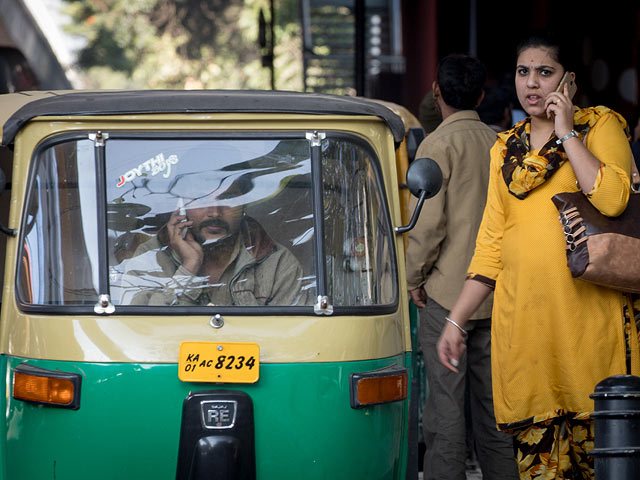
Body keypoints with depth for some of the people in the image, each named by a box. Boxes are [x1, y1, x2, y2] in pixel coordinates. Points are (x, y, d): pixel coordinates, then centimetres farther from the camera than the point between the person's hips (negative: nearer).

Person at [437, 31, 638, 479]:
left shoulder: (600, 127, 5)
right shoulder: (507, 149, 20)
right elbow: (492, 245, 21)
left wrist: (567, 132, -8)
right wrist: (456, 320, 16)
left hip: (587, 314, -4)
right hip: (523, 318, 4)